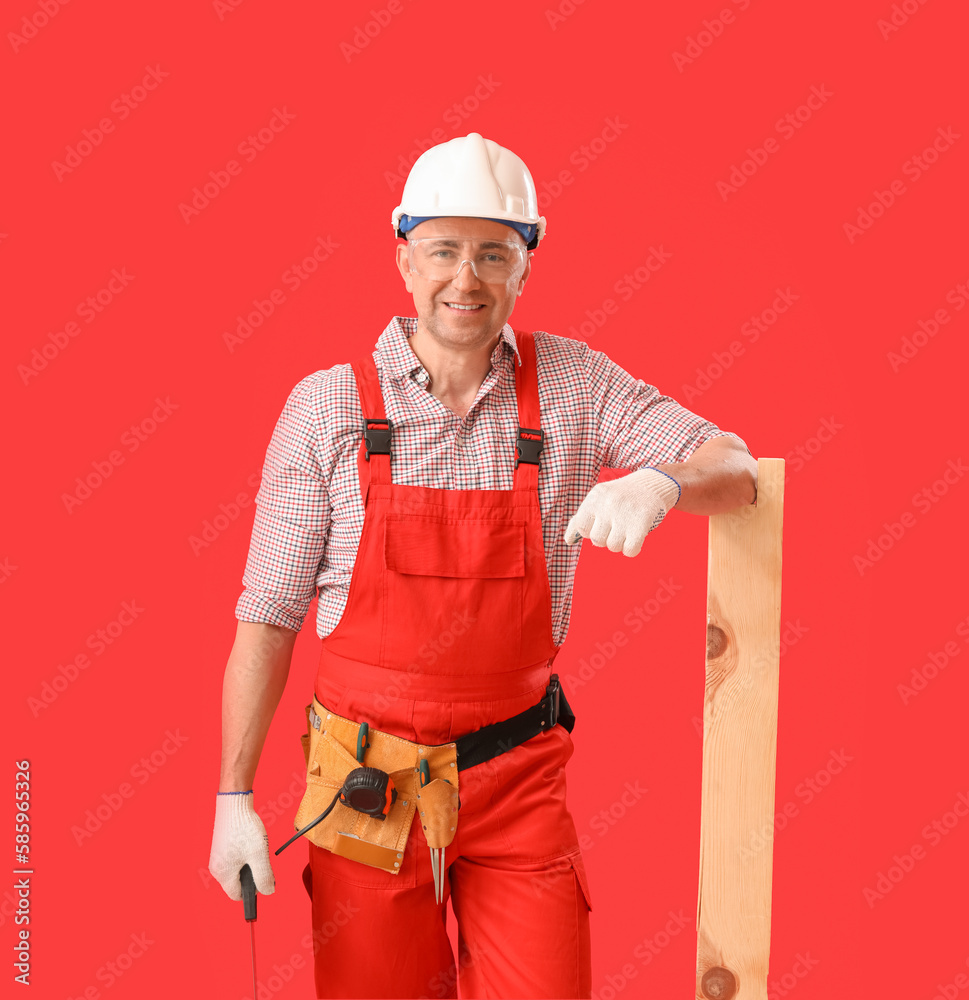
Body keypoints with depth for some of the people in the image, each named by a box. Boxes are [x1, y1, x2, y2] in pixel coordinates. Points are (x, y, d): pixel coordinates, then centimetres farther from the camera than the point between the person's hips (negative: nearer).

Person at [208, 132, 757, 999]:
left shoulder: (572, 383, -2)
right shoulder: (326, 406, -6)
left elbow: (735, 470, -4)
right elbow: (267, 617, -3)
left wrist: (660, 484, -27)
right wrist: (234, 797, -4)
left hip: (519, 778, 1)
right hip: (370, 783, -1)